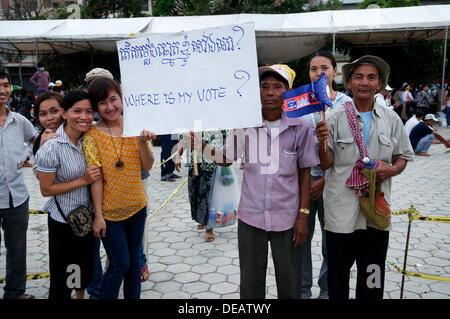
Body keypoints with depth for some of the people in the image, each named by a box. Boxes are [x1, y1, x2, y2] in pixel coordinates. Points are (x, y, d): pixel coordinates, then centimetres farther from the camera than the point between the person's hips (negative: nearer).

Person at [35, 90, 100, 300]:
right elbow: (46, 190, -17)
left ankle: (81, 295, 48)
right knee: (61, 275, 6)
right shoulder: (51, 148, -23)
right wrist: (83, 181, -22)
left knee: (87, 265, 24)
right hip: (63, 221, -6)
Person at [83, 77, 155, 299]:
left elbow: (147, 166, -2)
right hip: (109, 211, -4)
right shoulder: (93, 135, -11)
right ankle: (105, 297, 24)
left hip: (136, 206, 4)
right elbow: (96, 178, -13)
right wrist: (98, 215, -13)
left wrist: (142, 142, -20)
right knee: (120, 264, 1)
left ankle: (133, 297, 35)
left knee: (133, 261, 16)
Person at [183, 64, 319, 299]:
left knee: (290, 283, 12)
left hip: (287, 218, -1)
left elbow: (305, 173, 1)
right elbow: (226, 158, 6)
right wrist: (202, 146, -12)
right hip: (250, 217, 1)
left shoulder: (300, 127, -4)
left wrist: (303, 216, -1)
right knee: (250, 281, 15)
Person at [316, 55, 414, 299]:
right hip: (341, 212, -2)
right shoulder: (334, 118, -2)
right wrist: (322, 144, -22)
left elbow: (403, 157, 15)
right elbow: (326, 164, -1)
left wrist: (391, 170, -7)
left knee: (373, 280, 12)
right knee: (338, 277, 9)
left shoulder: (391, 119, 6)